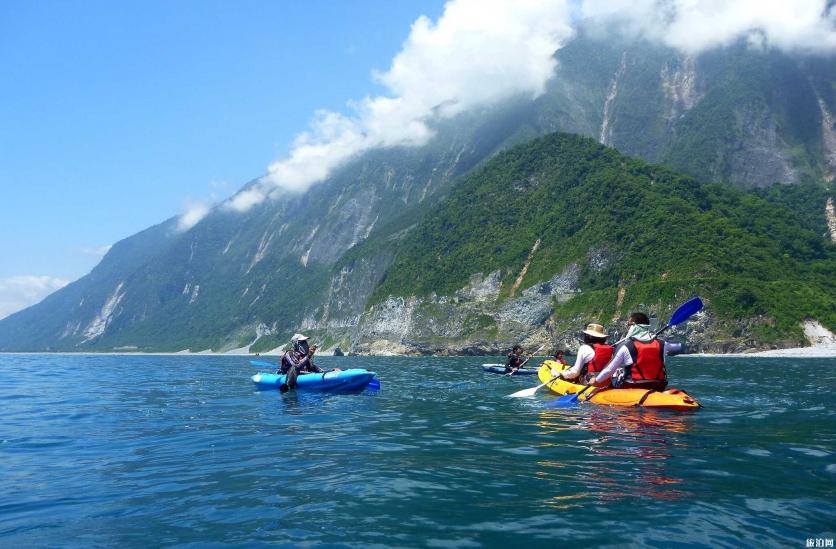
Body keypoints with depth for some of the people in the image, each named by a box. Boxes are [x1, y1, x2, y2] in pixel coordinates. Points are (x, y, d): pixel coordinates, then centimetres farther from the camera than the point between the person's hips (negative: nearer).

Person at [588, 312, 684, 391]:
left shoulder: (626, 347, -10)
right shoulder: (661, 344, 2)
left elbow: (610, 369, -5)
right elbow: (679, 347, 22)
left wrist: (596, 380, 11)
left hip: (632, 390, -5)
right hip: (658, 389, 5)